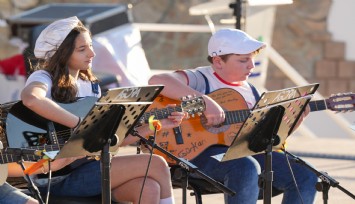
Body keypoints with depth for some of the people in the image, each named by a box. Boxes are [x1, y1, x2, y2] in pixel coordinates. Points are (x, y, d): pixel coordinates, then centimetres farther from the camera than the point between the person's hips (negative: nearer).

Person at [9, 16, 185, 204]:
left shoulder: (90, 86, 15)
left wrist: (156, 125, 6)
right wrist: (82, 125, -29)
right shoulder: (44, 78, -7)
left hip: (87, 165, 7)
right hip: (58, 176, -7)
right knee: (155, 164, -14)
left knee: (148, 187, -20)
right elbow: (31, 99, -33)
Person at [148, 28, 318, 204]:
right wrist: (205, 101, -29)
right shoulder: (201, 79, -5)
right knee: (247, 168, -39)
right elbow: (157, 80, -23)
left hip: (246, 152, 7)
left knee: (306, 176, -7)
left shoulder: (249, 90, 18)